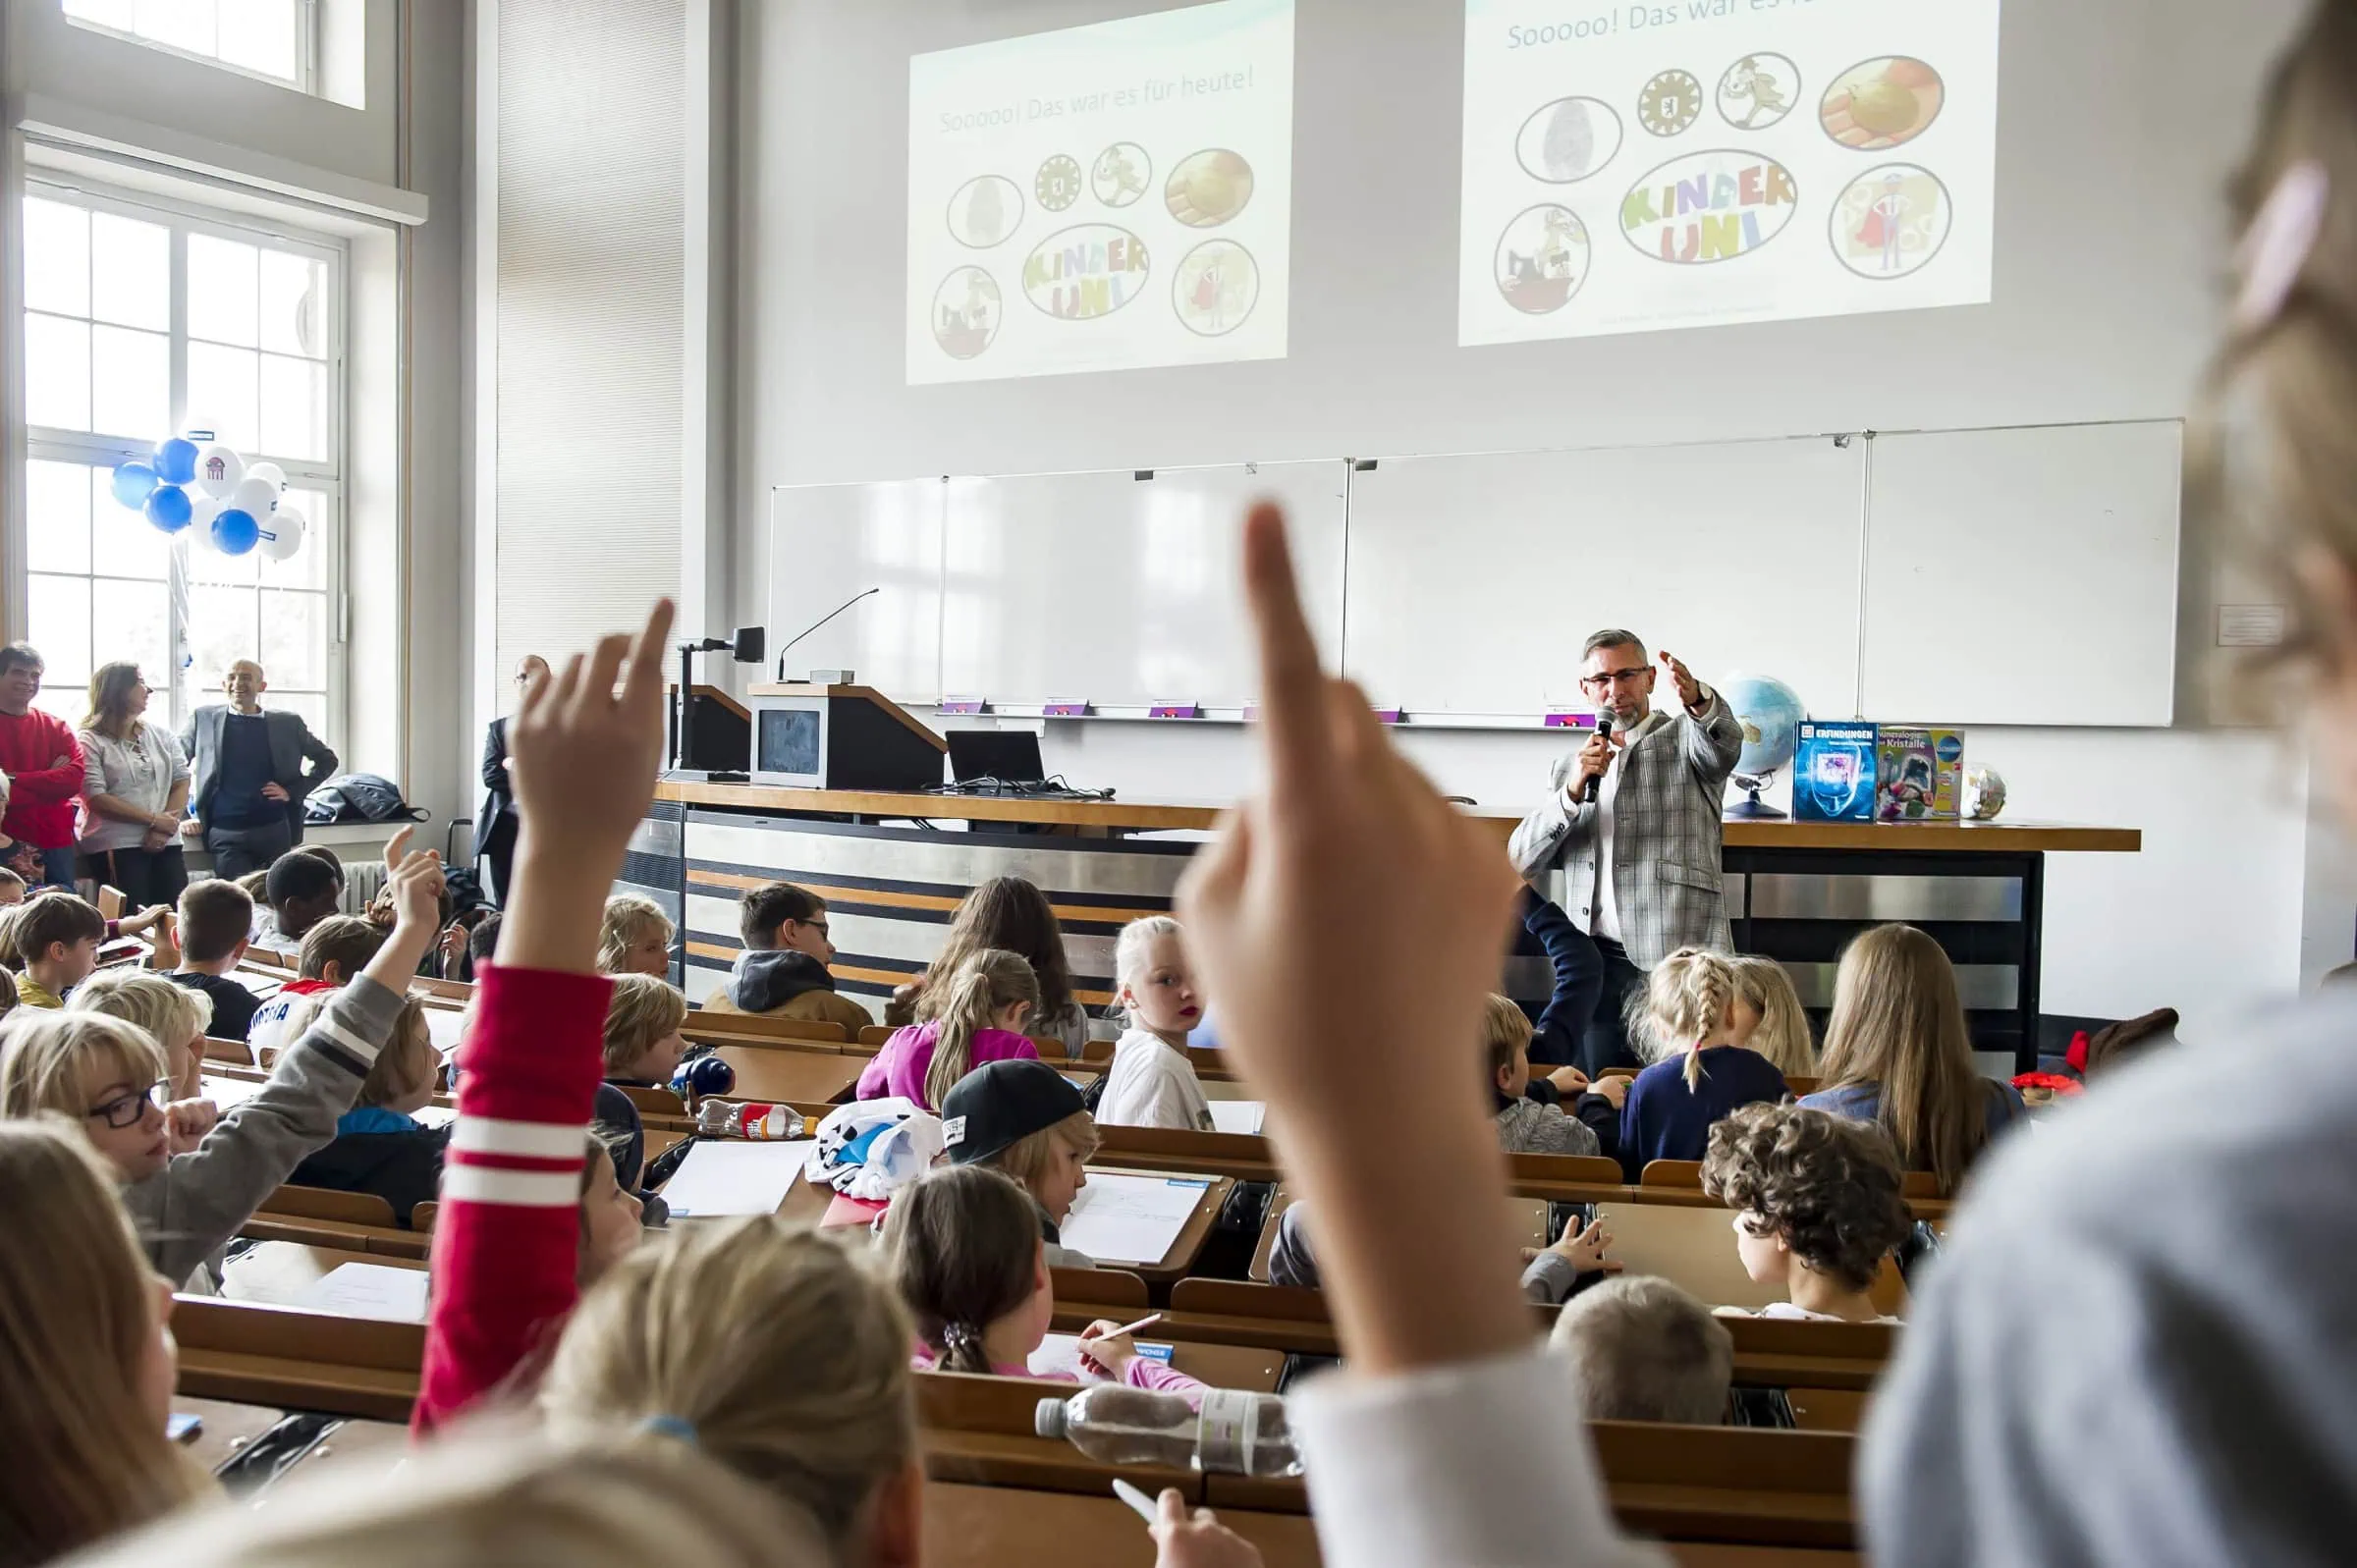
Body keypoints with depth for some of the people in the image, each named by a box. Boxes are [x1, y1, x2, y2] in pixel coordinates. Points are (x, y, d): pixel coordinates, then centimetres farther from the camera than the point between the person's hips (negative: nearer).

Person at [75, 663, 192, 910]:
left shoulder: (161, 735, 14)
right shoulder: (90, 741, -1)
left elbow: (181, 782, 8)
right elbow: (96, 799, -10)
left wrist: (165, 827, -8)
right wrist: (153, 820, -13)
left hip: (165, 844, 4)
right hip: (115, 846, -4)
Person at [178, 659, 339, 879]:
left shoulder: (287, 722, 7)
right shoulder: (204, 718, 7)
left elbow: (326, 760, 16)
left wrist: (293, 792, 3)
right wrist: (184, 814, 2)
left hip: (275, 832, 1)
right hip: (226, 834, -1)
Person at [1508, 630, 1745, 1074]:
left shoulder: (1685, 741, 7)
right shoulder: (1570, 766, 18)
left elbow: (1726, 742, -18)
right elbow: (1521, 861, 8)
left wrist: (1696, 699, -40)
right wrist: (1574, 791, -7)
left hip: (1675, 959, -4)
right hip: (1597, 964, 4)